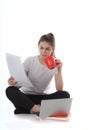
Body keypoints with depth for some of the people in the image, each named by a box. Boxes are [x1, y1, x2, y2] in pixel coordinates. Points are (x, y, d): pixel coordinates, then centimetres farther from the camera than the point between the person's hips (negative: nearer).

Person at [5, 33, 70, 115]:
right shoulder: (30, 61, -6)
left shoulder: (55, 64, -5)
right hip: (26, 97, -1)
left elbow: (59, 89, -13)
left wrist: (59, 70, -24)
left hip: (42, 97, 1)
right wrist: (13, 83, -32)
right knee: (10, 90, -30)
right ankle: (37, 109, -34)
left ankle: (30, 108, -26)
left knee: (65, 95, -26)